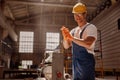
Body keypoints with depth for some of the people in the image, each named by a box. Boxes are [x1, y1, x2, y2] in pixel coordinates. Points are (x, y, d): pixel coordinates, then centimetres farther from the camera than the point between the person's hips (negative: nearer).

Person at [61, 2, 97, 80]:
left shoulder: (91, 27, -6)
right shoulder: (74, 30, 14)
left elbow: (88, 44, -24)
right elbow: (66, 46, 6)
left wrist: (72, 38, -26)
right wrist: (65, 37, -14)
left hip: (86, 63, -6)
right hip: (75, 64, 7)